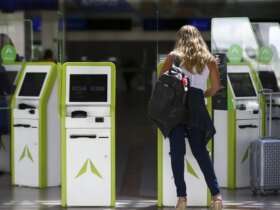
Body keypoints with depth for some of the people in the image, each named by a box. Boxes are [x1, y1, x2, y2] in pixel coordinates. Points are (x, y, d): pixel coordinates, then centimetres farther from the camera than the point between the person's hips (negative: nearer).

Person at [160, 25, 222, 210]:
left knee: (177, 151, -1)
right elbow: (216, 87, 15)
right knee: (200, 150, 10)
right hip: (197, 108, 2)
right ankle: (216, 194, 0)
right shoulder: (208, 60, 15)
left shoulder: (174, 57, 10)